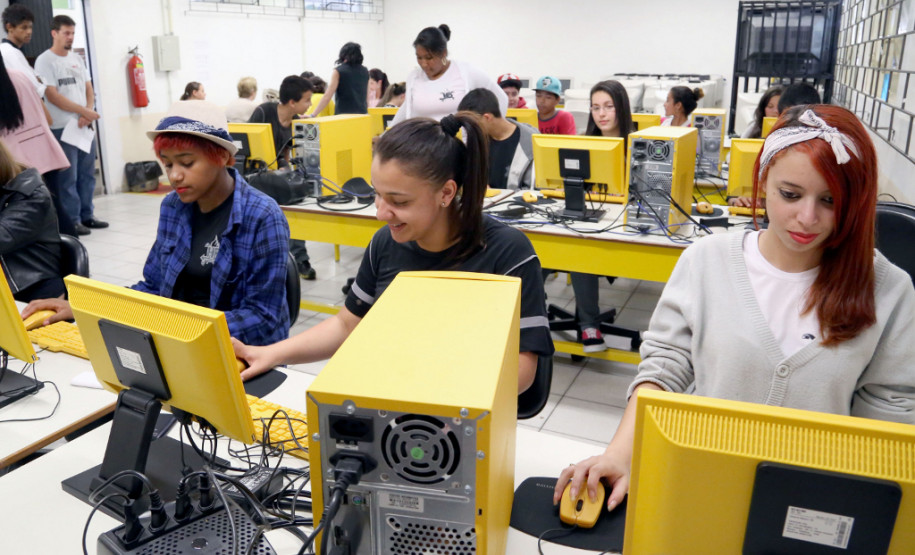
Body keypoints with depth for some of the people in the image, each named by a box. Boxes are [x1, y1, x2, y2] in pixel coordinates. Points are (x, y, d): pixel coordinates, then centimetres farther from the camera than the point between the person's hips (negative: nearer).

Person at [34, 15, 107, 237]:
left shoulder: (77, 59, 15)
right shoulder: (45, 61, -5)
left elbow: (88, 89, 12)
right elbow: (52, 96, -12)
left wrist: (88, 113, -7)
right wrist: (83, 111, -14)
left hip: (85, 126, 6)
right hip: (62, 128, -6)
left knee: (87, 174, 10)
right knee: (67, 178, -5)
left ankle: (87, 216, 18)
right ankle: (71, 221, 1)